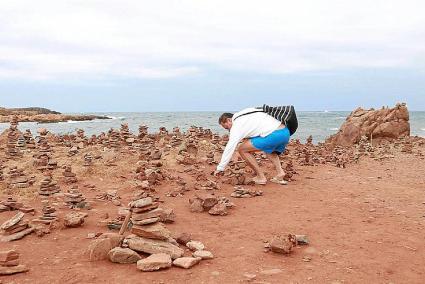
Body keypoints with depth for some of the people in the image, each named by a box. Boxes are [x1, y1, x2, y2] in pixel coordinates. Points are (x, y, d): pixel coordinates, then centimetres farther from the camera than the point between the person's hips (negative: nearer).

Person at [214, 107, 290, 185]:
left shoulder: (237, 124, 2)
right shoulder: (246, 117, 26)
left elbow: (230, 148, -1)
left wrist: (220, 168, 4)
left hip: (274, 135, -9)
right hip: (285, 132, 9)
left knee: (242, 149, 2)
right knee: (269, 149, 39)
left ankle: (261, 177, 6)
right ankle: (280, 172, 17)